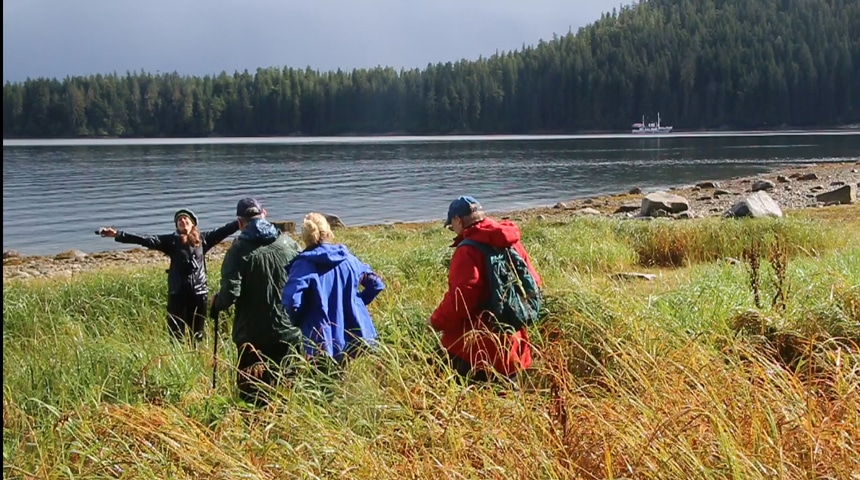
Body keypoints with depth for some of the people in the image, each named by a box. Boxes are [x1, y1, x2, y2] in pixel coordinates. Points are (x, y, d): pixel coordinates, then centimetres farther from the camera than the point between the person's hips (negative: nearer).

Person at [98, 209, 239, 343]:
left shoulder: (202, 239, 6)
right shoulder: (172, 241, -1)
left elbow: (224, 230, 7)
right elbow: (146, 240, -9)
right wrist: (118, 234, -19)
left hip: (199, 293, 2)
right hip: (178, 293, -2)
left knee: (197, 335, 11)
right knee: (177, 334, 0)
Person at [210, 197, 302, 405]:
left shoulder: (239, 250, -10)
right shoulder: (289, 244, 1)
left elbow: (230, 293, -17)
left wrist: (216, 304, 4)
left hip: (252, 336, -3)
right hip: (289, 332, 3)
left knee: (252, 393, 5)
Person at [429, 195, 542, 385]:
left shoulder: (468, 250, -15)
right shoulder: (512, 242, 9)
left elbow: (461, 296, -23)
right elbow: (533, 282, 15)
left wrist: (437, 321, -9)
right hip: (512, 345, 8)